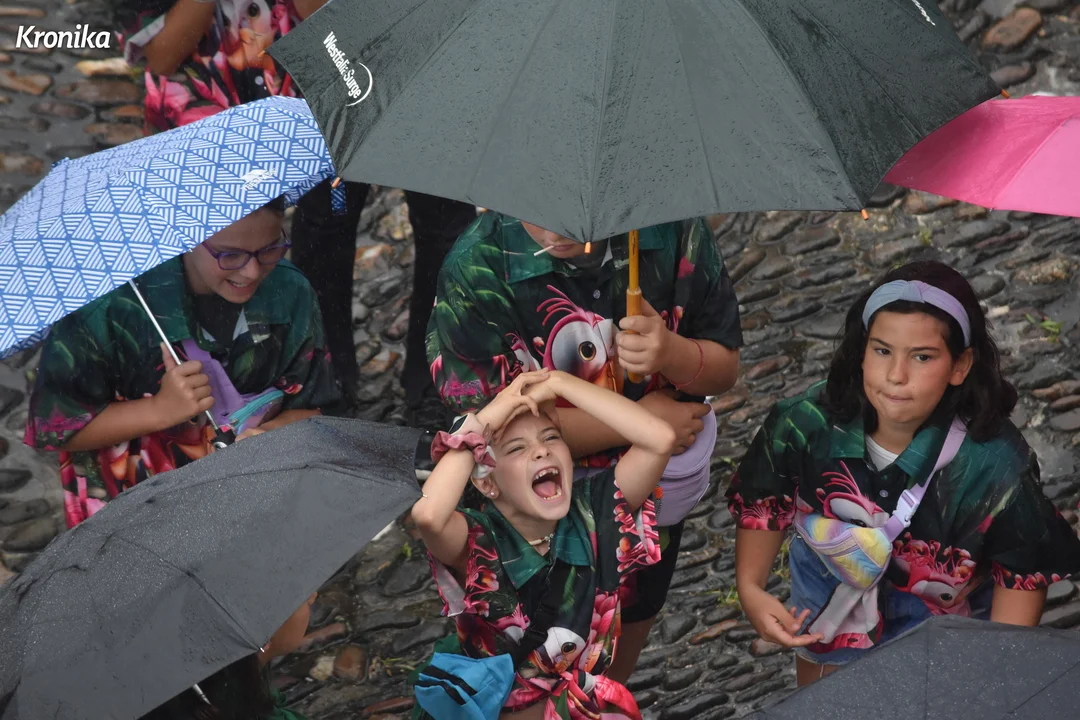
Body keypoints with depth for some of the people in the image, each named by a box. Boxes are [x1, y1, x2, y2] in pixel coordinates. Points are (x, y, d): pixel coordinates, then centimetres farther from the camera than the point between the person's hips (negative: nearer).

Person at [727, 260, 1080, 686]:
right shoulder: (809, 424, -27)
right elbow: (764, 504, -8)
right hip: (828, 623, 3)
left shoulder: (995, 464, -31)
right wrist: (750, 589, -20)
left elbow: (1024, 571, -15)